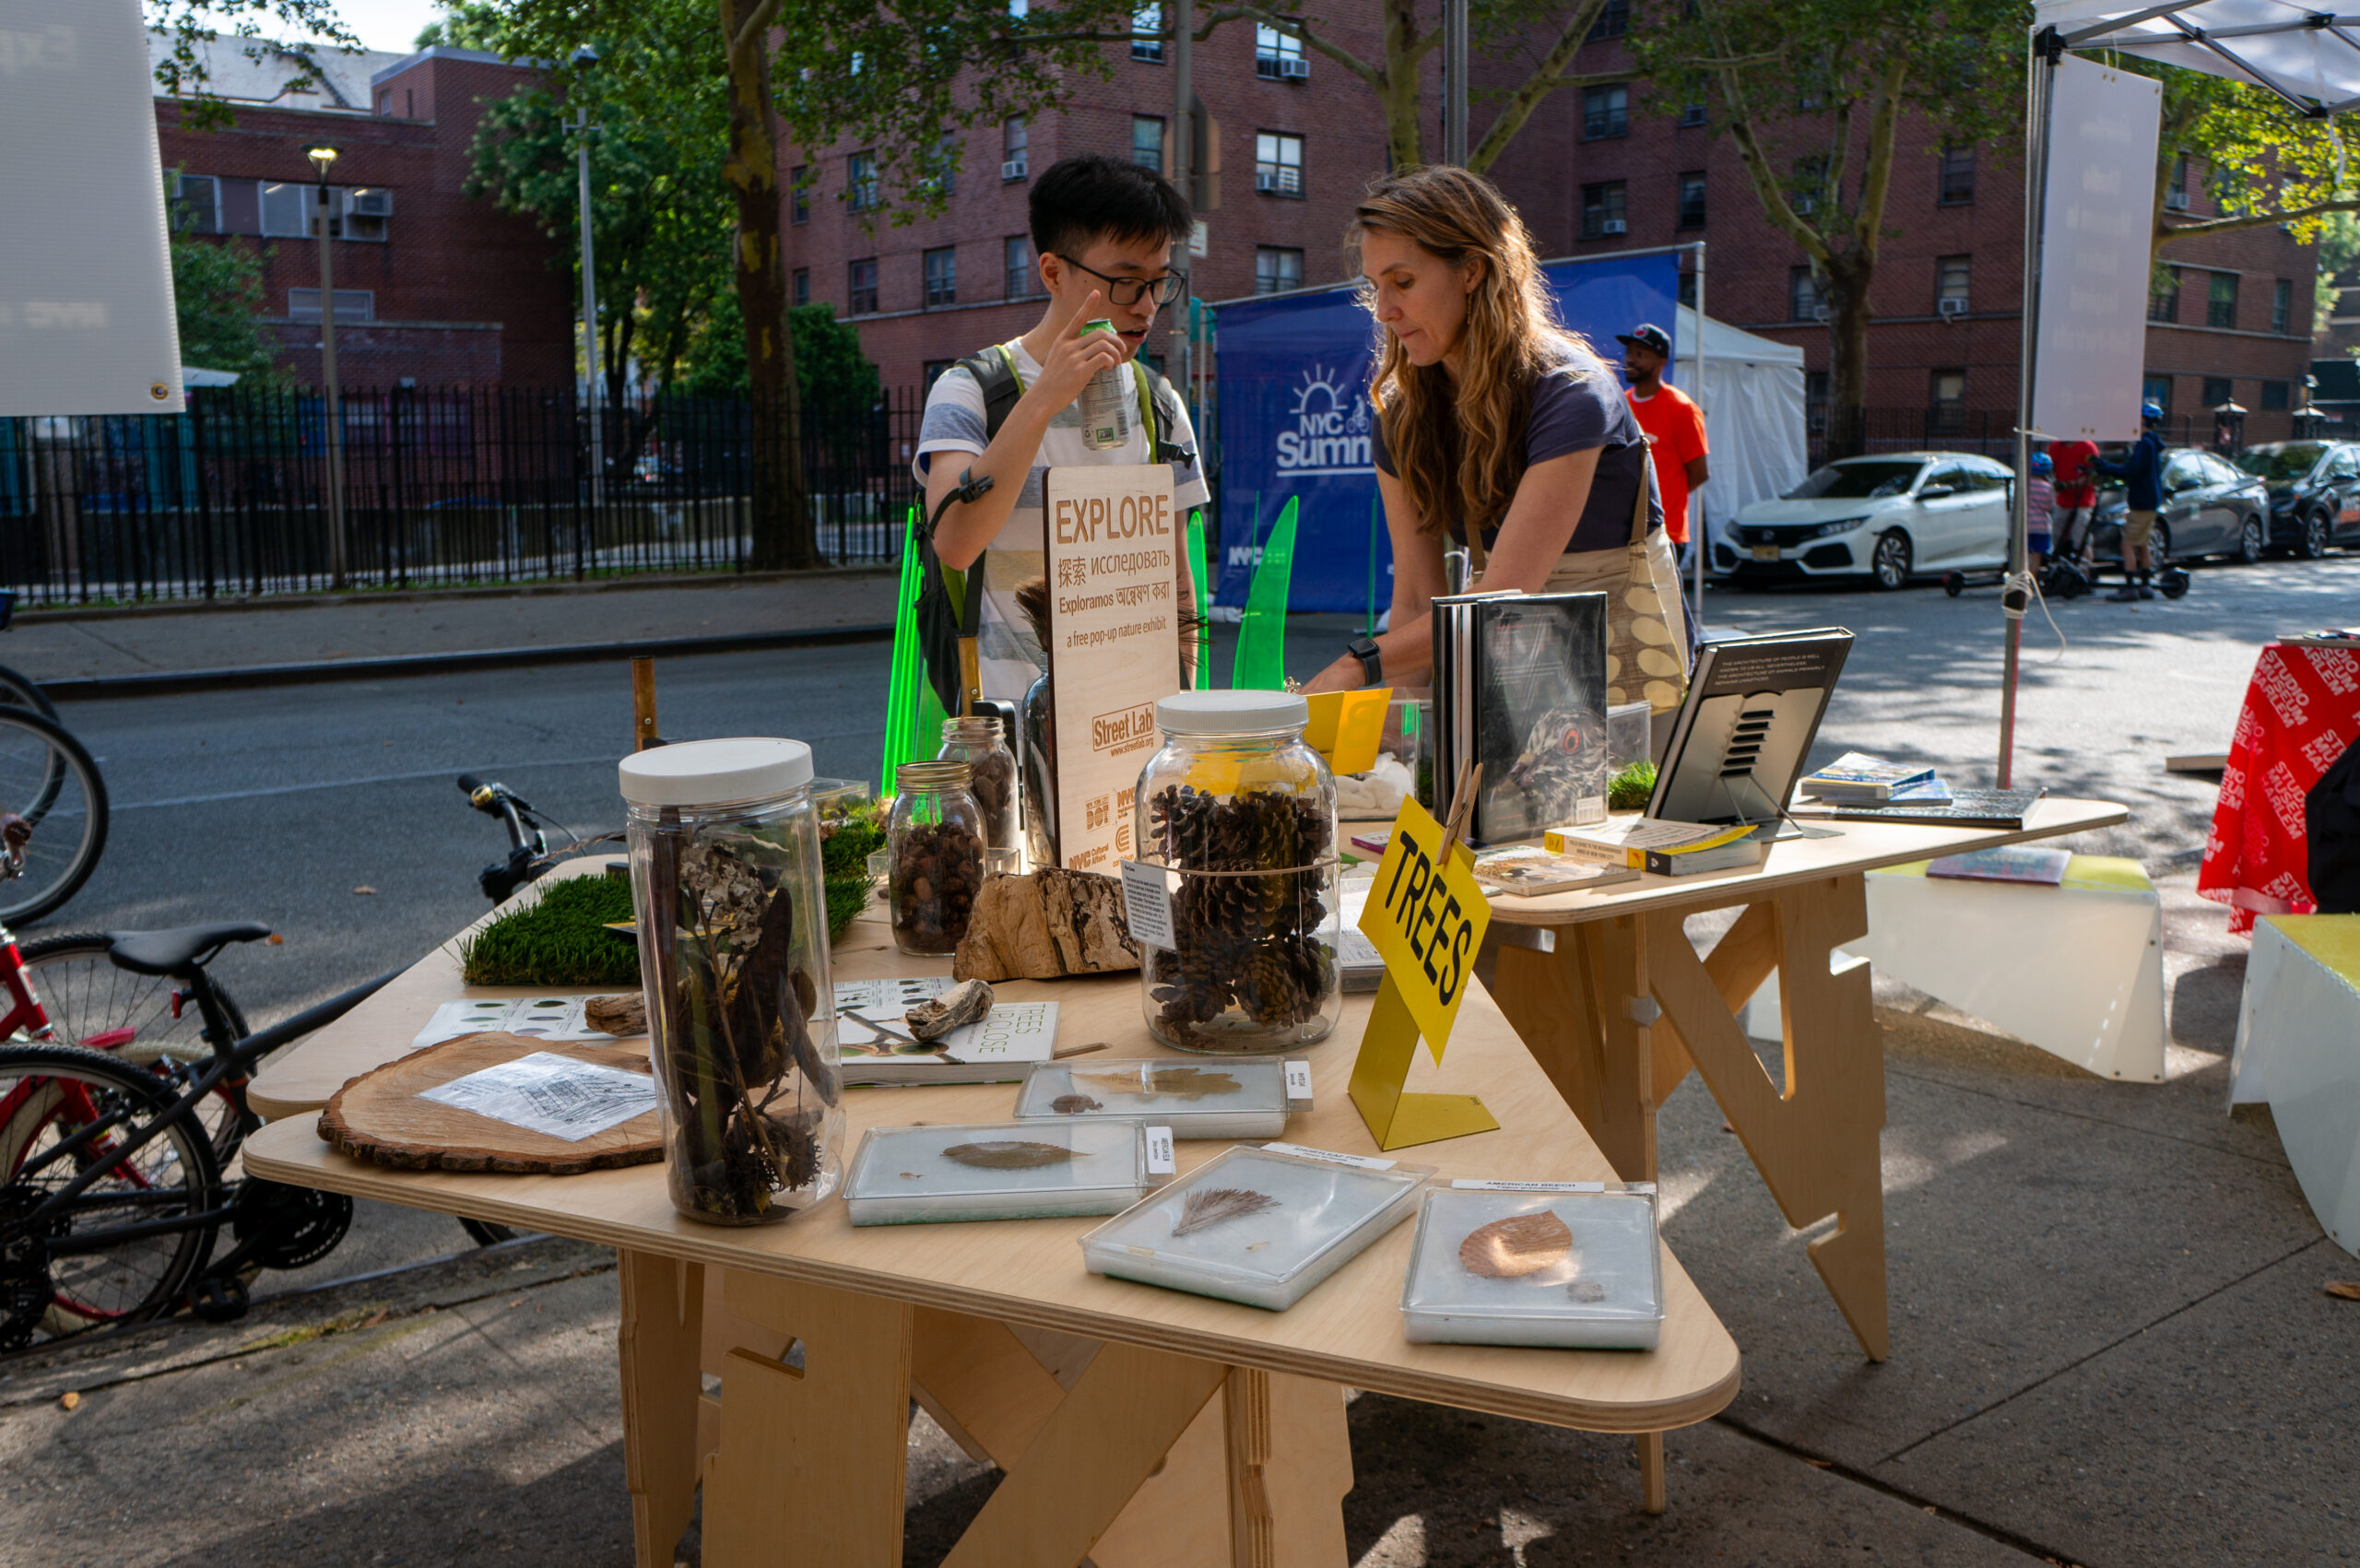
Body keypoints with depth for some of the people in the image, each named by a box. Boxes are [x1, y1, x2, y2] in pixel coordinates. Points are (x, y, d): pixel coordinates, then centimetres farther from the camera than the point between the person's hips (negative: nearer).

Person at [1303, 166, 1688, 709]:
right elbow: (1416, 601, -1)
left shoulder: (1570, 394, -18)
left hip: (1623, 670, -5)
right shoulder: (1402, 418, 1)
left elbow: (1503, 600, -25)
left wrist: (1358, 667, -32)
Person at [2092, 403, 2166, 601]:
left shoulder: (2145, 443, -17)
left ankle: (2129, 587, -12)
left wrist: (2104, 467, -17)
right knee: (2143, 545, 15)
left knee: (2128, 544, -10)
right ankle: (2144, 585, 18)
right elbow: (2135, 469, 17)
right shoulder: (2152, 443, 16)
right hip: (2151, 502, 10)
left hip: (2142, 502, -10)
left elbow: (2131, 470, -24)